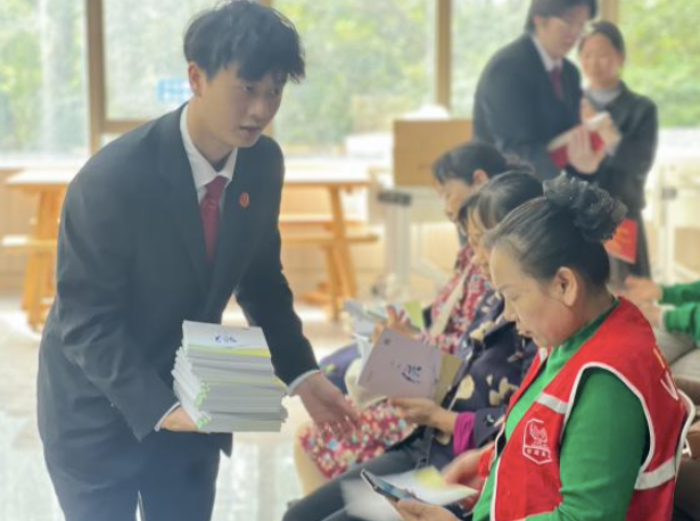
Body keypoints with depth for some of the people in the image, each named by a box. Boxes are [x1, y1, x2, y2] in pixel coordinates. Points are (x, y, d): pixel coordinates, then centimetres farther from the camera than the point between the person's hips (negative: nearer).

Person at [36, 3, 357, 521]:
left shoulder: (263, 162, -8)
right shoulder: (113, 178, -26)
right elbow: (85, 321, -22)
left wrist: (302, 374, -5)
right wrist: (159, 408, -33)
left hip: (190, 397, 5)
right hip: (99, 407, -5)